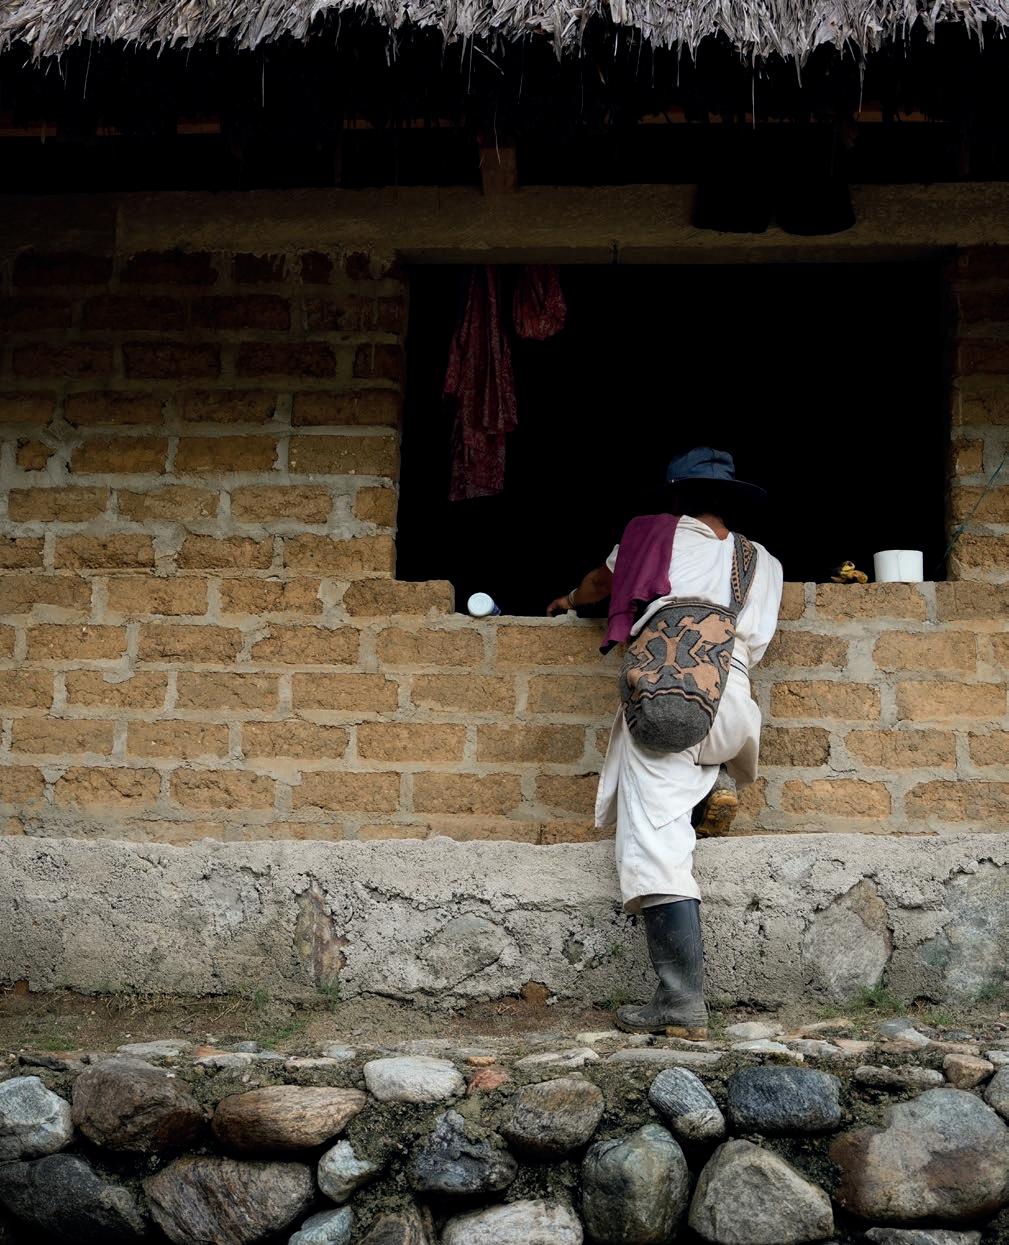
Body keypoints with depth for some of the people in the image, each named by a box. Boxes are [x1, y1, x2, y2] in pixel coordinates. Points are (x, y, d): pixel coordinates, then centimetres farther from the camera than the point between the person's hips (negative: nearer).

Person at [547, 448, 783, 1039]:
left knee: (657, 847, -8)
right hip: (734, 709, 3)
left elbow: (601, 581, 39)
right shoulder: (763, 563, 23)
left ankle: (683, 1004, -19)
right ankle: (716, 788, 9)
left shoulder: (655, 535, 20)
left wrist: (568, 601, 61)